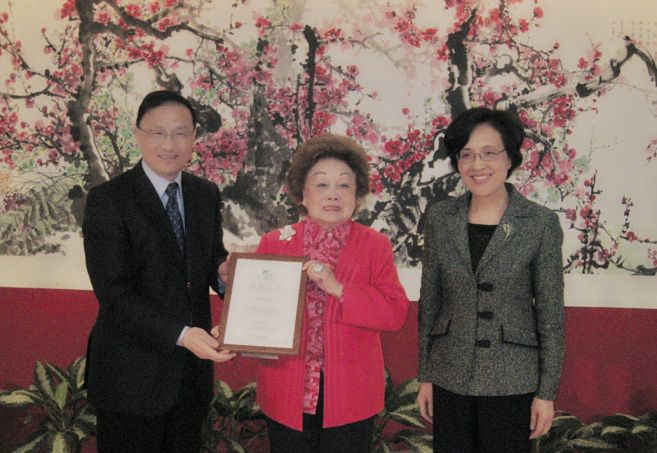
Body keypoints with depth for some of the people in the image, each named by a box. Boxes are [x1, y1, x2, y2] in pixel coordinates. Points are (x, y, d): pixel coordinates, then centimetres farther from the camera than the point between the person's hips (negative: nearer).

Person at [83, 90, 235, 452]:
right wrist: (181, 334, -29)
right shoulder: (107, 200, -13)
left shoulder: (207, 194, 5)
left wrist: (225, 272, -12)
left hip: (194, 367, 5)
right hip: (132, 374, -5)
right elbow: (113, 292, -19)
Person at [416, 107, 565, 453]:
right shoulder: (440, 218, 0)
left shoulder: (541, 224, -8)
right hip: (450, 378, 3)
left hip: (512, 382, -2)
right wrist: (425, 377, 6)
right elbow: (429, 300, 5)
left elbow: (550, 313, -5)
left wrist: (547, 392, -4)